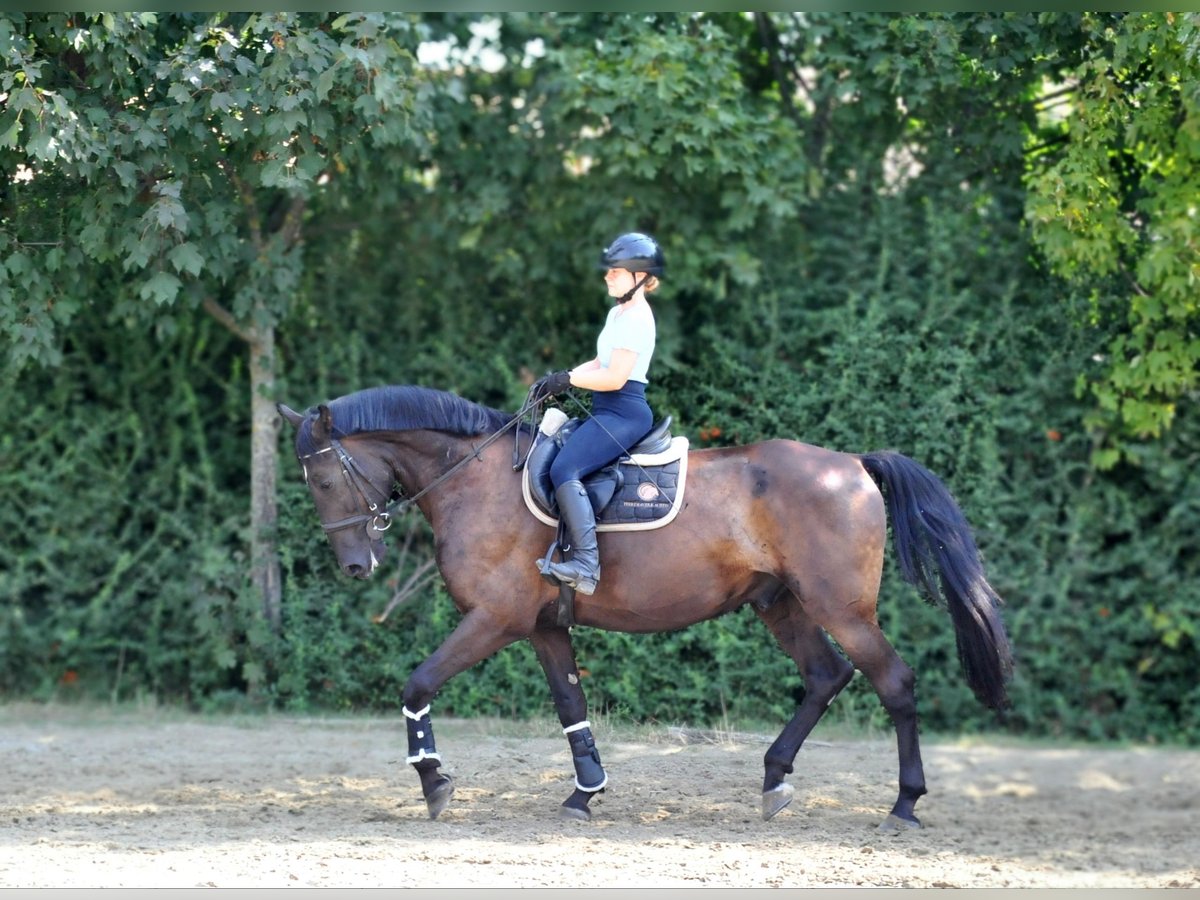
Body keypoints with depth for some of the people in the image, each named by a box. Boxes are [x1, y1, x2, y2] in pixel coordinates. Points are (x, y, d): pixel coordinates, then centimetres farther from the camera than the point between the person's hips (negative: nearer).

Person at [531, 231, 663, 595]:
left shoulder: (636, 318, -14)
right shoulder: (618, 313, 18)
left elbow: (614, 377, -20)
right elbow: (600, 363, 21)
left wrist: (567, 380, -14)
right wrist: (561, 378, 6)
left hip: (623, 412, -11)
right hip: (609, 411, 11)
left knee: (564, 469, -27)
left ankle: (585, 564, -35)